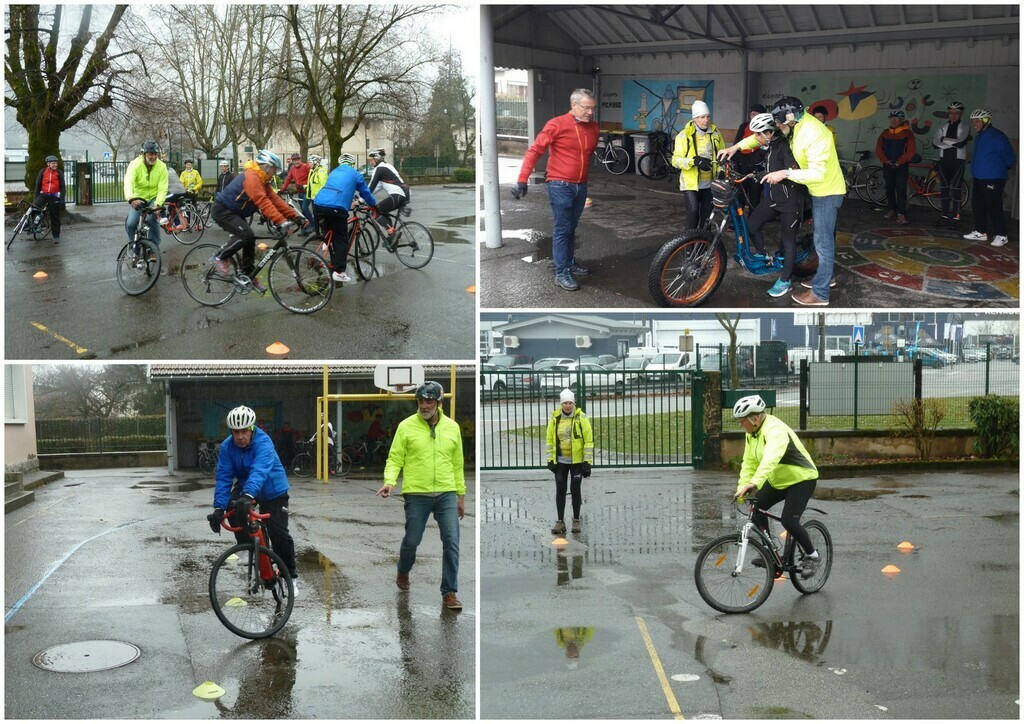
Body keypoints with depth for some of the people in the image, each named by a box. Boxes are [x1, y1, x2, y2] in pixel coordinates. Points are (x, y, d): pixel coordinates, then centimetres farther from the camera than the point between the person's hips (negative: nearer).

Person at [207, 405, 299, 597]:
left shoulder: (263, 443, -32)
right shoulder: (227, 446, -17)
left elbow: (259, 471, -49)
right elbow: (224, 477, -20)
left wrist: (247, 495, -65)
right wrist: (218, 507, -32)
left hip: (272, 490, -4)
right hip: (244, 486, 4)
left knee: (278, 533, -11)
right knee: (233, 508, -27)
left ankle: (291, 575, 9)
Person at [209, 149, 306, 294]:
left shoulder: (261, 180, 7)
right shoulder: (252, 177, -25)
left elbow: (275, 199, 3)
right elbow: (264, 203, -34)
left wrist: (294, 216, -5)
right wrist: (282, 222, -41)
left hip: (234, 212, 10)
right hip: (222, 211, -10)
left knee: (249, 240, 7)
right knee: (246, 235, -24)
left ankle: (249, 276, 15)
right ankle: (219, 258, -9)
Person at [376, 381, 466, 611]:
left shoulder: (452, 427, 8)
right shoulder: (406, 426, -1)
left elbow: (457, 464, 13)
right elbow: (395, 459, -1)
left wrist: (461, 495, 14)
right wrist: (389, 481, -19)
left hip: (446, 494, 2)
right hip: (417, 495, -2)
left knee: (451, 542, -5)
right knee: (412, 540, 7)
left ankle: (449, 592, 4)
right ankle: (403, 573, 39)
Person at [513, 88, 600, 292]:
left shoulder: (593, 128, 5)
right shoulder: (557, 125, -12)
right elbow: (534, 151, -13)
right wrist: (522, 180, -19)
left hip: (581, 186, 6)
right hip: (560, 185, -6)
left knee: (571, 228, 17)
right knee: (562, 230, -3)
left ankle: (570, 263, 31)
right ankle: (561, 273, 1)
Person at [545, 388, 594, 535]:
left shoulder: (581, 418, -8)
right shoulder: (554, 419, 1)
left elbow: (588, 441, -7)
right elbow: (550, 440, 8)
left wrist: (587, 462, -10)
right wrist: (550, 460, 3)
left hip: (577, 461, -3)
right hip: (560, 462, 3)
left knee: (575, 490, 4)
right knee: (560, 490, 3)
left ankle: (576, 520, 18)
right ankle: (560, 521, 11)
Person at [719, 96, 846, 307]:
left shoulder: (813, 135, -30)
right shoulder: (799, 125, 0)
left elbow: (817, 173, -34)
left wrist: (785, 174, -32)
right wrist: (736, 146, 5)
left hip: (827, 193, -10)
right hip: (819, 191, 10)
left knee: (823, 242, -3)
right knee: (823, 238, 22)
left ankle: (820, 293, 3)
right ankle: (826, 277, 38)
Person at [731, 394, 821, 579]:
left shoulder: (775, 430, -29)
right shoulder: (752, 433, 0)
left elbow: (770, 459, -46)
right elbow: (749, 463, 0)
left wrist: (754, 483, -58)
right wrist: (742, 487, -13)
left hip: (801, 479, -9)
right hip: (778, 480, 9)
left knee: (789, 521, -19)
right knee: (756, 507, -3)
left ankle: (812, 556, 3)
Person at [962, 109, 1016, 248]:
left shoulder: (997, 137, -14)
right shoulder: (978, 137, 14)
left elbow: (1010, 157, -9)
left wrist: (1003, 168, 5)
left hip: (994, 179, -9)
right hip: (979, 178, 9)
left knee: (994, 208, -8)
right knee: (978, 205, 12)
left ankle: (1001, 235, -2)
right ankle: (980, 232, 22)